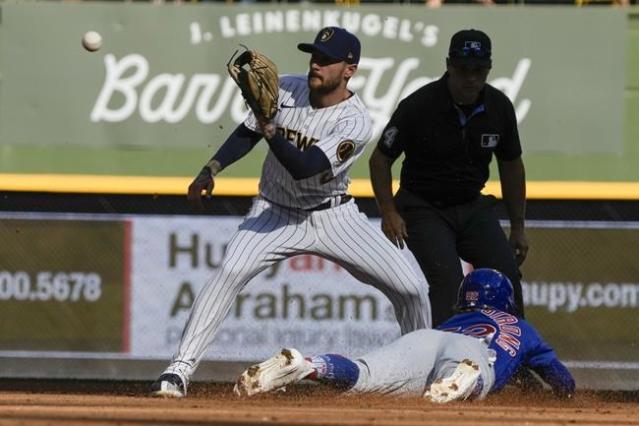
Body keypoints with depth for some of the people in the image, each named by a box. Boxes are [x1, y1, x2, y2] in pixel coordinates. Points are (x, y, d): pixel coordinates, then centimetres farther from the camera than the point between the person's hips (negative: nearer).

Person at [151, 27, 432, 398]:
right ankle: (180, 369, -27)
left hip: (334, 217, -1)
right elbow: (248, 133, 8)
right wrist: (211, 170, -2)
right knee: (230, 272, -26)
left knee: (411, 288, -8)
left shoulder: (356, 122, -21)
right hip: (276, 213, 1)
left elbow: (304, 168, -33)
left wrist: (270, 127, -44)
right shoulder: (286, 90, -9)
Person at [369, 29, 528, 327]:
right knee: (447, 280, -23)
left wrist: (518, 227, 14)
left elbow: (511, 165, 12)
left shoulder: (499, 107, -3)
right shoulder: (418, 106, -17)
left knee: (506, 273, -9)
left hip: (473, 207, 5)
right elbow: (380, 159, -6)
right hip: (423, 209, -5)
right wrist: (389, 214, -15)